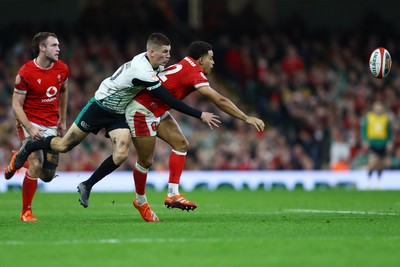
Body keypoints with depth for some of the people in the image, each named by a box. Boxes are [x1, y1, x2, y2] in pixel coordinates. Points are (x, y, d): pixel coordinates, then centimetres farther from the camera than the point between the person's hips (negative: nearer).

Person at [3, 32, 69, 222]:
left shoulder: (62, 69, 0)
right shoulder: (25, 73, -15)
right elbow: (16, 105, -11)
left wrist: (63, 120, 20)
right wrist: (30, 128, -22)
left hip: (51, 126, 5)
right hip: (30, 122, -5)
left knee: (48, 176, 3)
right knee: (36, 165, -22)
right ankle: (26, 212, -7)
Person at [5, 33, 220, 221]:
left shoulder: (155, 65, -7)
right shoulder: (142, 70, -34)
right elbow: (168, 100, -35)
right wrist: (200, 115, -34)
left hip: (118, 115, 7)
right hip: (99, 107, -7)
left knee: (121, 155, -14)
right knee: (64, 146, 3)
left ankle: (87, 187, 4)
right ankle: (26, 149, 31)